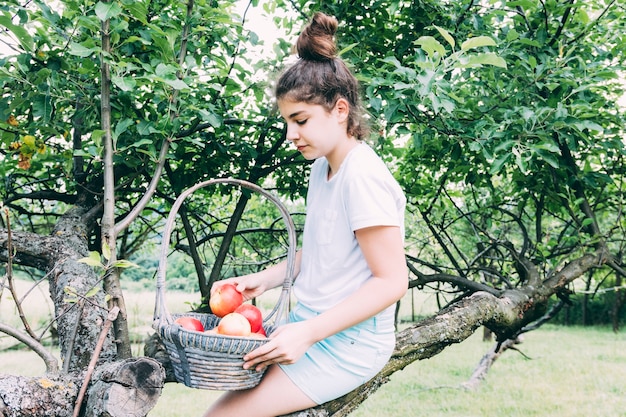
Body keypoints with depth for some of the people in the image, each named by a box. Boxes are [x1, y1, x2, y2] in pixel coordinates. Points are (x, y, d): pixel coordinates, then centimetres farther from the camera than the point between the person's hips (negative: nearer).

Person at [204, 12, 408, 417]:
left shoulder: (363, 176, -20)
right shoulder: (321, 168, 8)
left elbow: (391, 280, -21)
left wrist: (307, 333, -24)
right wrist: (266, 278, 4)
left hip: (348, 344, -8)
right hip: (311, 328, 8)